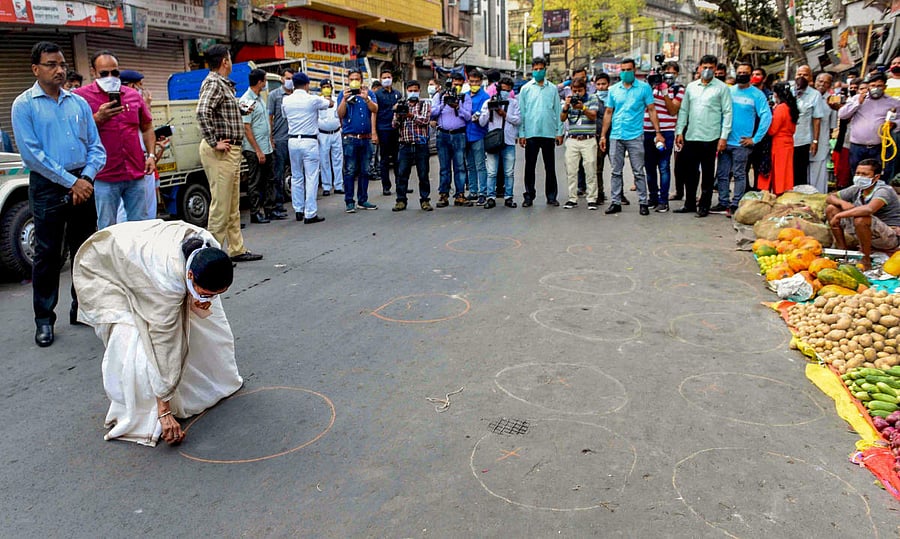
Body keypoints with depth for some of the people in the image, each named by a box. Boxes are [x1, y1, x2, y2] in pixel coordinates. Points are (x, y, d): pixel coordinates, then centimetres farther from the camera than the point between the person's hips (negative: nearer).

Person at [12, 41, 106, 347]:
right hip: (47, 187, -4)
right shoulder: (25, 105, -1)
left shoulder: (79, 103, 10)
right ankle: (44, 319, 11)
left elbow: (96, 148, 7)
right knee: (48, 254, 1)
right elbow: (32, 153, -9)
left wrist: (86, 178, -10)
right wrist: (70, 182, -14)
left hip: (82, 185, 4)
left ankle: (83, 308, 24)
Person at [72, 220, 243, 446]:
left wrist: (202, 299, -22)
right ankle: (134, 421, -4)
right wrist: (164, 411, -30)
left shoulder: (210, 248, -27)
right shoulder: (169, 281, -43)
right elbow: (163, 345, -36)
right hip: (104, 269, -7)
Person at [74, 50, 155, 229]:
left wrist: (151, 155, 8)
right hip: (105, 176, -3)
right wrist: (98, 118, -18)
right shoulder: (81, 96, -1)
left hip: (136, 174, 3)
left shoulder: (133, 95, 12)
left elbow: (147, 128, 20)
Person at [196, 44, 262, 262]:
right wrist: (214, 143, -24)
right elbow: (202, 112, -26)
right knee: (221, 203, -7)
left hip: (231, 151, 10)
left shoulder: (224, 84, 19)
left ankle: (237, 249, 21)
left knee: (233, 204, 13)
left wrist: (242, 110, 16)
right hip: (220, 153, -10)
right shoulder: (213, 83, -11)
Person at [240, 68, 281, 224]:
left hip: (267, 148, 9)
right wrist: (258, 150, -19)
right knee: (255, 183, 0)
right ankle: (255, 213, 8)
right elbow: (246, 128, -18)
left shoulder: (260, 98, 12)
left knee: (269, 180, 14)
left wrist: (270, 142, 17)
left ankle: (269, 209, 22)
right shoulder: (246, 100, -15)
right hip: (254, 150, -9)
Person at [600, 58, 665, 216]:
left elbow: (652, 111, 1)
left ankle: (643, 202, 9)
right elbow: (608, 113, 13)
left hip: (635, 136, -3)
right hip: (616, 136, 3)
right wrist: (603, 135, 8)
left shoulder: (644, 87, 1)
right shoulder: (613, 89, 10)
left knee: (638, 172, 1)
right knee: (616, 172, 7)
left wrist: (658, 133, -5)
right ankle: (615, 202, 14)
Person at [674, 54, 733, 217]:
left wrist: (724, 137, -9)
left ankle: (704, 206, 12)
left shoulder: (721, 88, -1)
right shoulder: (691, 87, 11)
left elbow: (727, 113, -3)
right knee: (689, 172, 9)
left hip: (710, 138, -4)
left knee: (708, 174, 4)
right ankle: (689, 203, 21)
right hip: (691, 137, 4)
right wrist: (679, 131, 4)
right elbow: (683, 110, 13)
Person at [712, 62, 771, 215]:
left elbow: (766, 116, -4)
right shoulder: (728, 91, 9)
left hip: (742, 143, -4)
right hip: (724, 141, 4)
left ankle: (735, 205, 6)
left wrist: (755, 139, -9)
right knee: (722, 174, 7)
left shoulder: (757, 95, 0)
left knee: (739, 174, 1)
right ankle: (723, 203, 16)